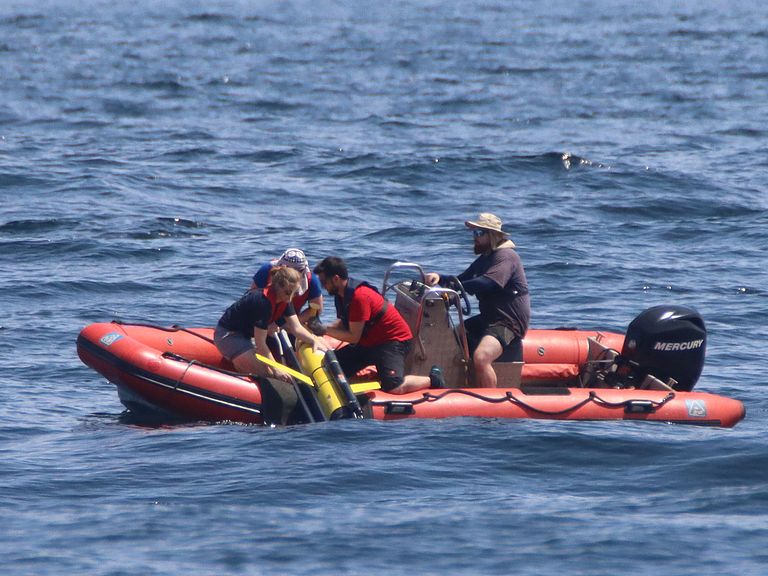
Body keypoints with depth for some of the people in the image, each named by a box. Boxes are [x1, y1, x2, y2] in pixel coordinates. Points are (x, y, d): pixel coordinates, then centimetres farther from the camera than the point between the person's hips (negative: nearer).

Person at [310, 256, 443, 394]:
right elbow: (342, 323, 7)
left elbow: (354, 337, -23)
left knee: (394, 387, -29)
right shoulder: (341, 295, 4)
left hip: (394, 341, -10)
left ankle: (432, 379, -1)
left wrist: (325, 330, -17)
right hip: (369, 342, 10)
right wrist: (321, 327, -9)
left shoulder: (359, 296, -26)